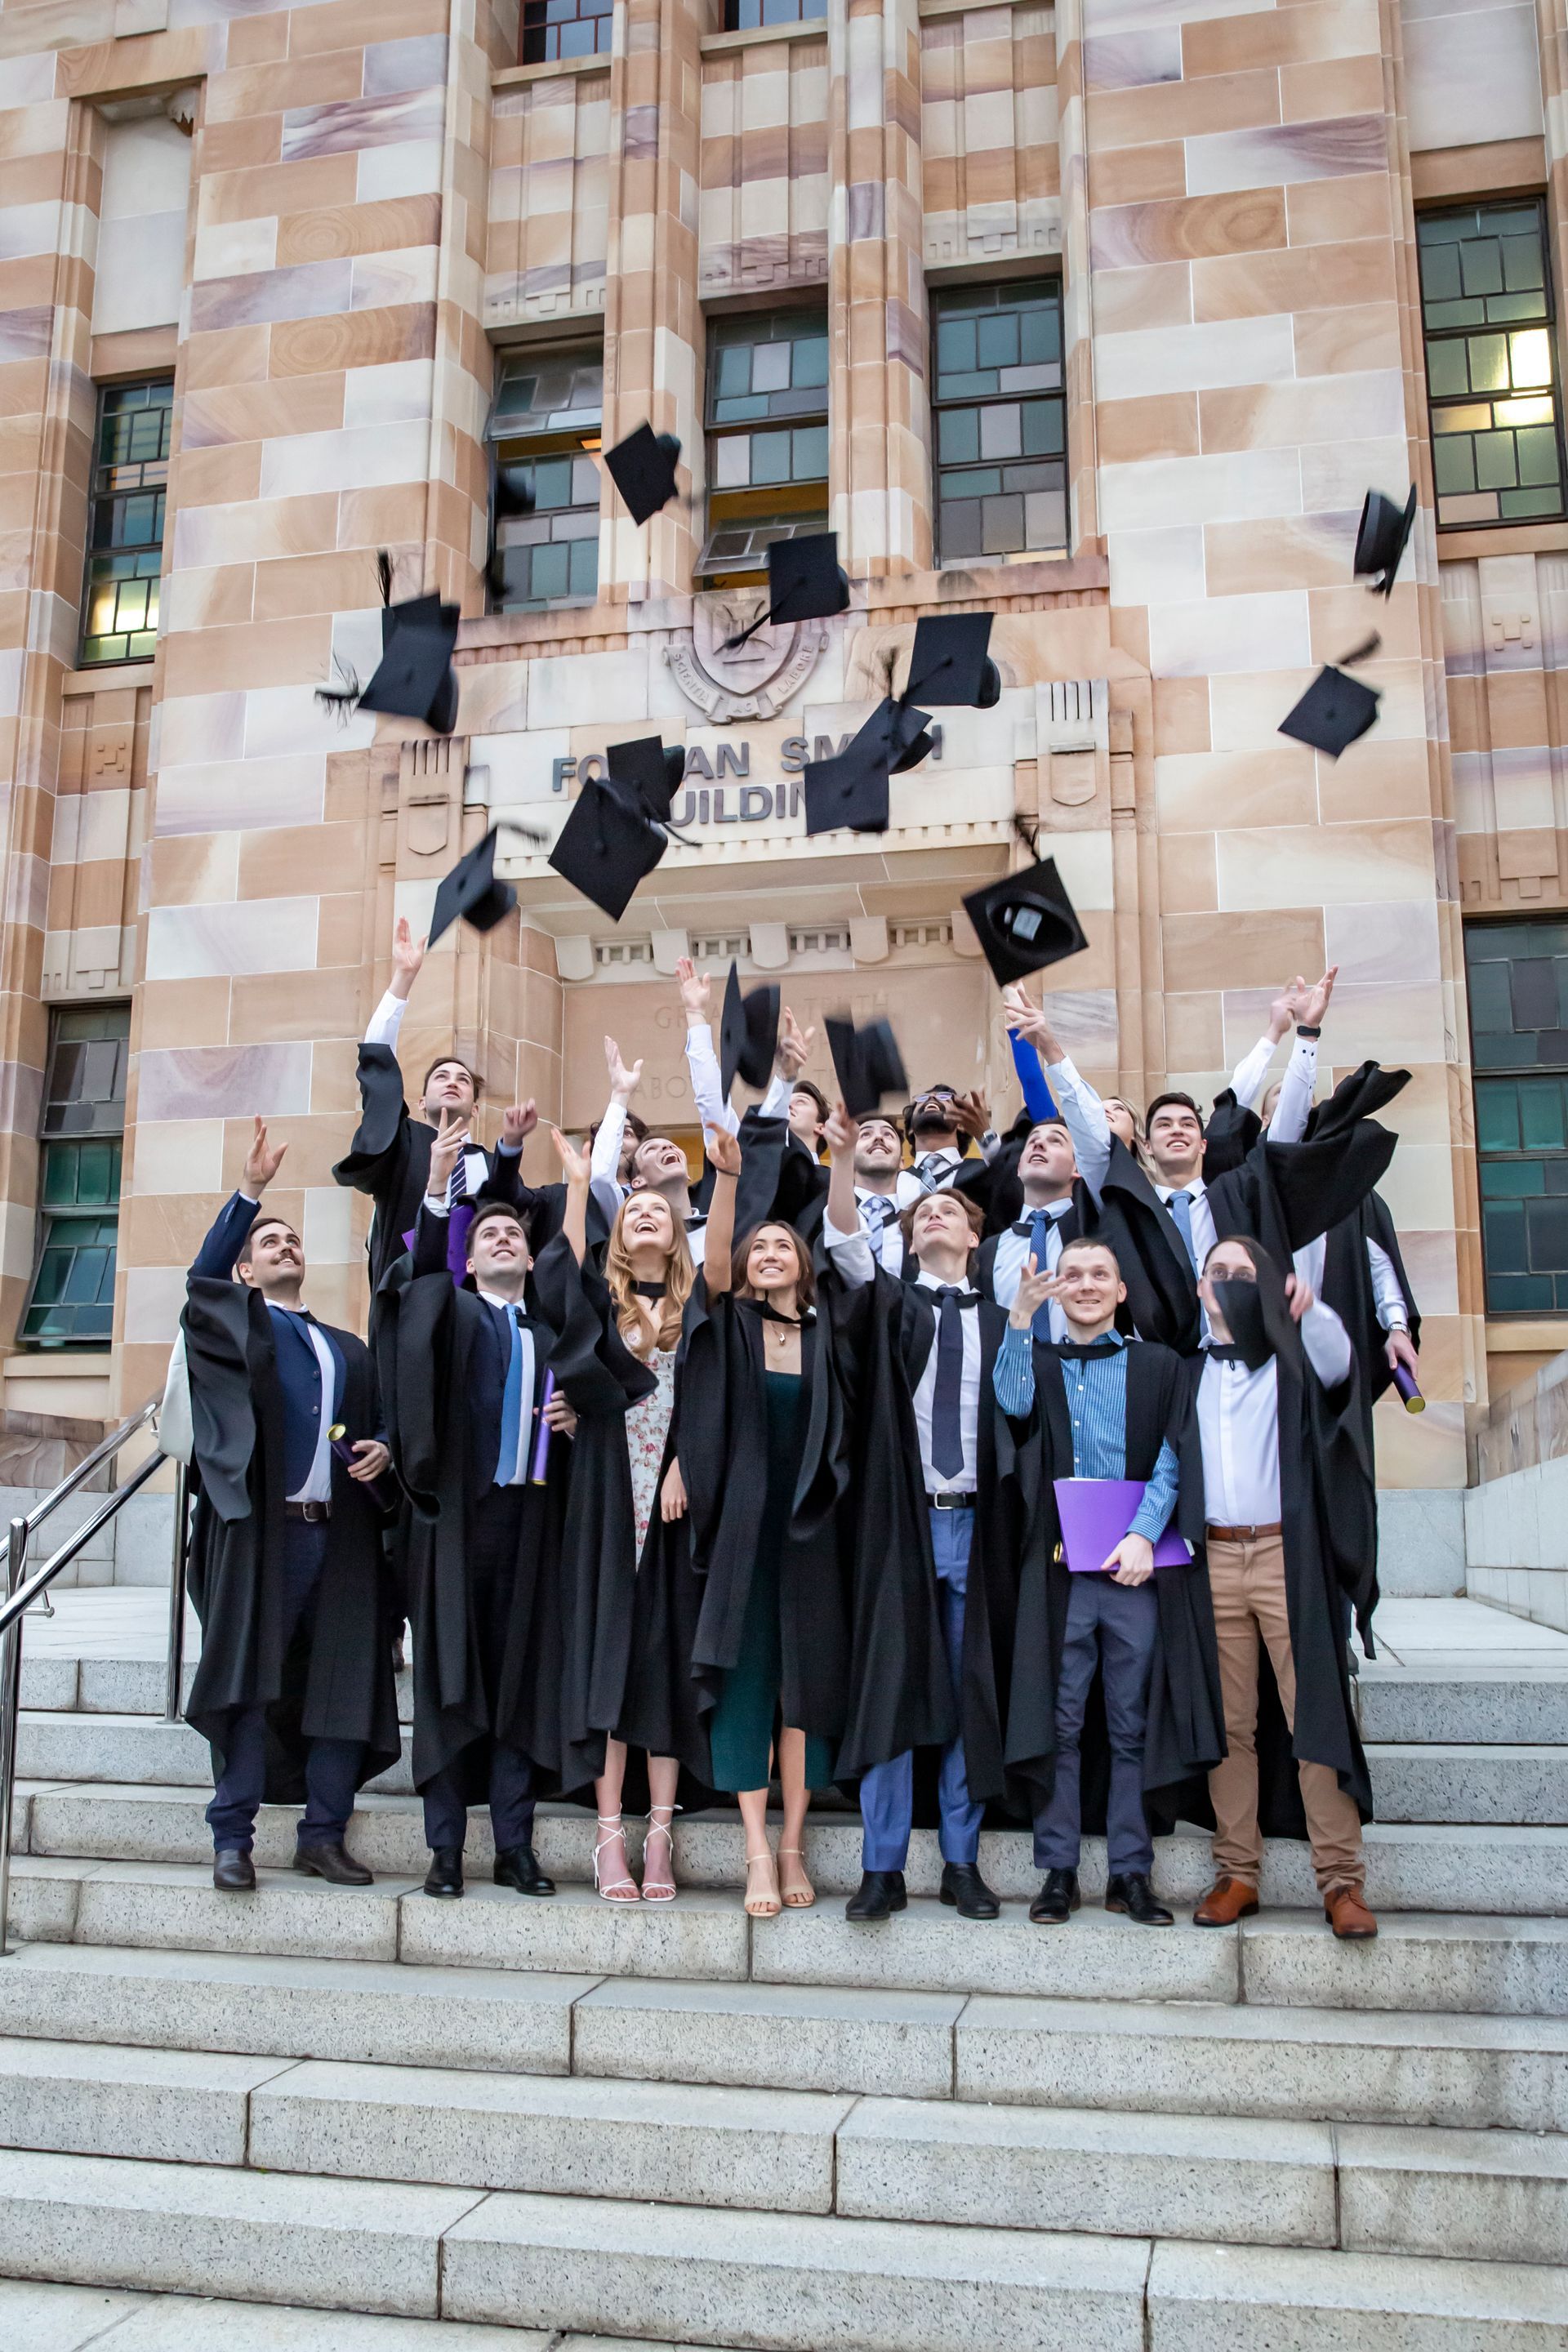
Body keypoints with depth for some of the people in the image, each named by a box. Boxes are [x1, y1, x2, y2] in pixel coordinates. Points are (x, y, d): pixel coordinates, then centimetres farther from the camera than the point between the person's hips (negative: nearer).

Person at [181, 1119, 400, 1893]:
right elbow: (201, 1278, -6)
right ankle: (231, 1839, 2)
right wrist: (249, 1190, -14)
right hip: (259, 1528, -4)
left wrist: (382, 1449, 2)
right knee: (249, 1680, -4)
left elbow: (381, 1421, 26)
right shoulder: (232, 1327, 12)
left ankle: (324, 1834, 10)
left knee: (345, 1681, 1)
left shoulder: (349, 1349, 24)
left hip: (341, 1536, 4)